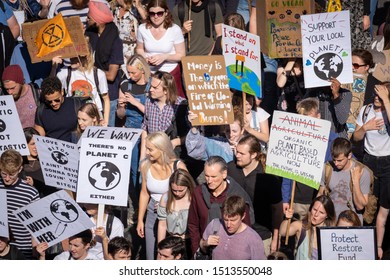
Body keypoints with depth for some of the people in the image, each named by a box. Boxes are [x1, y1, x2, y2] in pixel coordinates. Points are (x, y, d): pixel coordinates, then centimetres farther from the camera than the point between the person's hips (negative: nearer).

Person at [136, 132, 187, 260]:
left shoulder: (178, 166, -14)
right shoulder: (146, 165, -2)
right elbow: (144, 193, 8)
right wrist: (140, 220, 11)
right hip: (153, 215, 4)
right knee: (151, 256, 7)